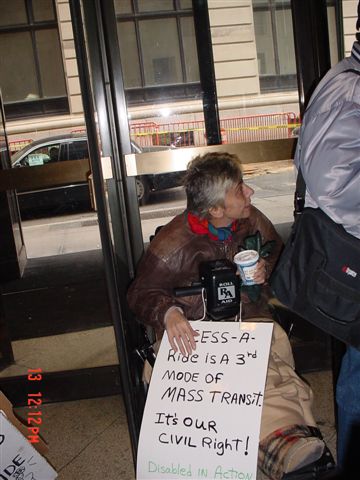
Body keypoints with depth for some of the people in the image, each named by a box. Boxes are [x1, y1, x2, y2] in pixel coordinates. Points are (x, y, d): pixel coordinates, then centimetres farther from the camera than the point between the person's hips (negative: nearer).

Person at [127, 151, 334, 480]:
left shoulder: (251, 221, 8)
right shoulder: (172, 244, -5)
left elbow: (277, 248, 28)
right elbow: (142, 292, 2)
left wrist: (267, 267, 3)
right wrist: (169, 312, -20)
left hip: (252, 317, 3)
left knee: (275, 366, -33)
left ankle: (285, 444, -48)